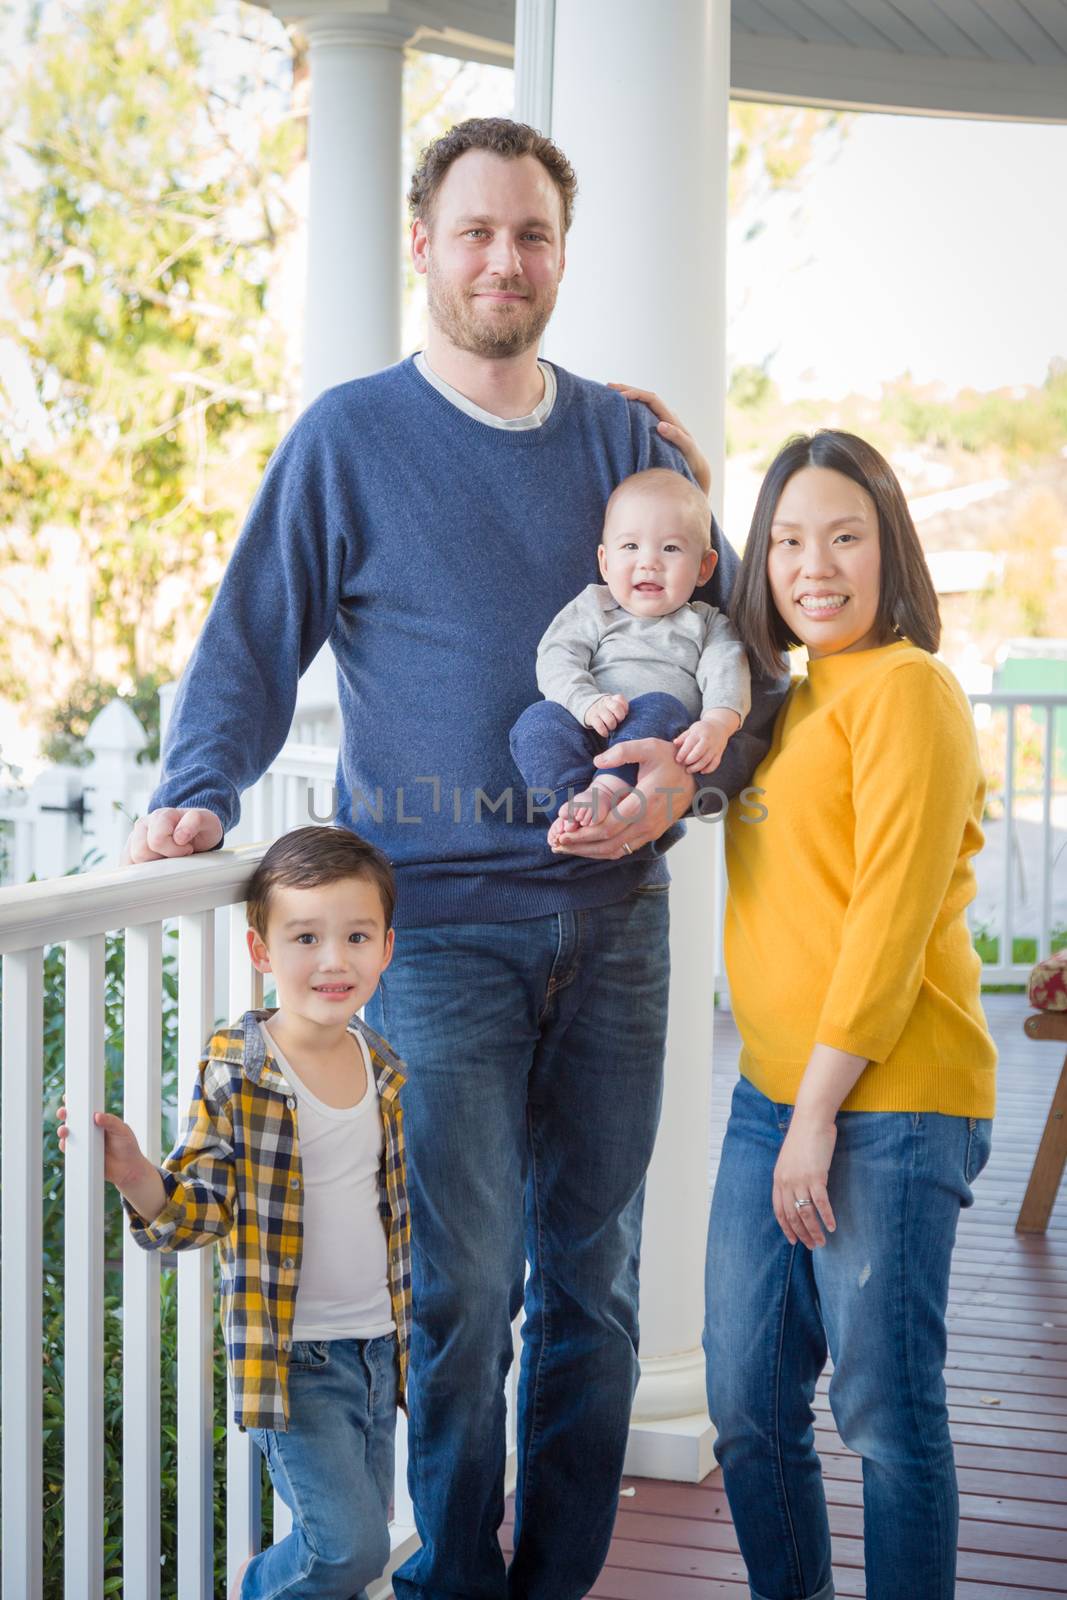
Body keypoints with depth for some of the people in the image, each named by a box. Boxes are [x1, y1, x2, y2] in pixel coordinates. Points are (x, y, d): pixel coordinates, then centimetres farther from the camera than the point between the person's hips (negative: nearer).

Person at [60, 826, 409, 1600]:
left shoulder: (384, 1068, 4)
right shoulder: (236, 1075, -13)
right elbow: (200, 1209, -15)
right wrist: (136, 1177, -31)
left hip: (379, 1346, 6)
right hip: (292, 1355, -6)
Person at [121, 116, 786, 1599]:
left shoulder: (629, 440, 10)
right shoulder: (349, 437, 1)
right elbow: (250, 646, 2)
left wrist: (693, 769, -5)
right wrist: (196, 793, -13)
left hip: (611, 914, 4)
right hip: (437, 922, -3)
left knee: (594, 1281, 9)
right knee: (460, 1290, -4)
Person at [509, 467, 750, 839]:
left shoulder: (707, 624, 19)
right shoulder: (591, 610, 20)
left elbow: (726, 675, 2)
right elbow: (558, 660, 5)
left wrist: (717, 724, -22)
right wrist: (587, 703, -18)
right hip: (589, 738, 1)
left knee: (658, 706, -32)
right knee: (538, 719, -25)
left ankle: (607, 790, -48)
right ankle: (573, 804, -43)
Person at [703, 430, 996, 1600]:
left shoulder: (905, 686, -9)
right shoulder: (786, 695, 16)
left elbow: (891, 916, -15)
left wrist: (821, 1110, -16)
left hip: (887, 1104, -8)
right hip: (771, 1095, 9)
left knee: (885, 1411, 0)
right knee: (747, 1402, 12)